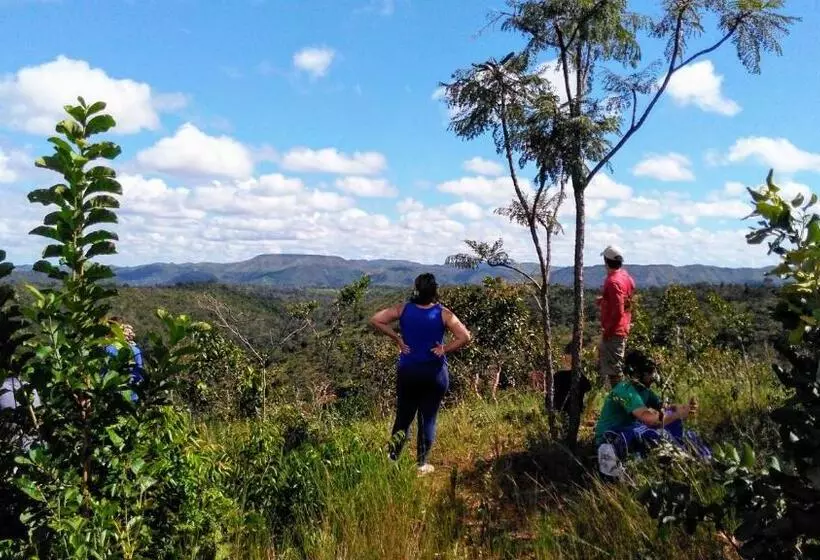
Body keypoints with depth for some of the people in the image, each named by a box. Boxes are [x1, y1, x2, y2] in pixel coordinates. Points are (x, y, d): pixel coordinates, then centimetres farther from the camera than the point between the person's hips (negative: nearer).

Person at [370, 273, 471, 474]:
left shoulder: (403, 309, -4)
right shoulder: (443, 313, -9)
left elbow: (375, 320, -8)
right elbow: (465, 337, -16)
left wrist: (396, 338, -4)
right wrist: (444, 349, -6)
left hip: (407, 371, 1)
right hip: (434, 373, -1)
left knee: (403, 415, 17)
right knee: (428, 418, 10)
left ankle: (395, 450, -5)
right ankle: (421, 464, 15)